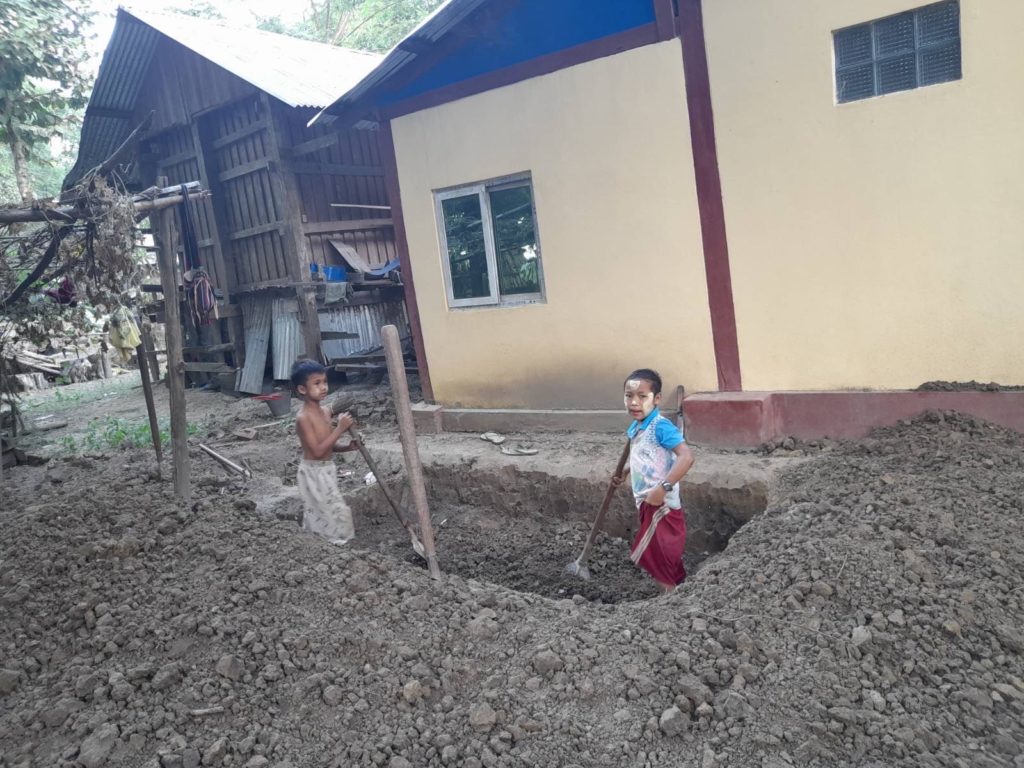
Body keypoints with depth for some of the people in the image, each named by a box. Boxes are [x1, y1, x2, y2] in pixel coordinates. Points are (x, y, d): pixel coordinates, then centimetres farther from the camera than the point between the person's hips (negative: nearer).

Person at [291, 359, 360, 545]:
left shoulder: (325, 412, 4)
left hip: (327, 469, 8)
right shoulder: (303, 418, -22)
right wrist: (340, 429, -27)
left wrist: (348, 447, -6)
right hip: (313, 472, -8)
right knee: (334, 509, -3)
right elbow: (317, 451, -26)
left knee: (321, 511, 21)